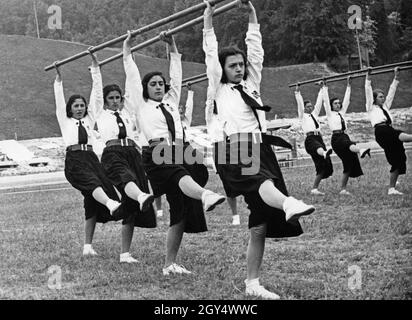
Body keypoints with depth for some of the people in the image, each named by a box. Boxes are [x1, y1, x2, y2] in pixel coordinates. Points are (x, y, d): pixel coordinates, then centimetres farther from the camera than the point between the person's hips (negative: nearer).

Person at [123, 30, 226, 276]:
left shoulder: (172, 101, 25)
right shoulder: (142, 105, 14)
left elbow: (176, 73, 25)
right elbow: (132, 75, 14)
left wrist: (173, 46, 25)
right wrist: (127, 50, 19)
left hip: (180, 152, 5)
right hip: (158, 154, -5)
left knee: (180, 212, -1)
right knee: (182, 176, -38)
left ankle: (170, 264, 2)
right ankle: (205, 195, -71)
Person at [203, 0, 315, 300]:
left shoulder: (251, 84, 25)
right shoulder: (219, 90, 14)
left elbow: (256, 50, 21)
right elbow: (211, 55, 9)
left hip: (260, 149, 5)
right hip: (233, 151, -5)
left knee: (260, 226, 1)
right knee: (261, 181, -38)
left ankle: (253, 284, 5)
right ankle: (288, 203, -69)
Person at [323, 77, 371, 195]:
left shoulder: (342, 112, 23)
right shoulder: (330, 114, 8)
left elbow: (347, 100, 24)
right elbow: (326, 100, 2)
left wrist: (348, 86, 25)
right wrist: (325, 87, 2)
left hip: (344, 136, 7)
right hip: (336, 138, -7)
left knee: (349, 165, -3)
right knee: (349, 144, -39)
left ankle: (343, 189, -2)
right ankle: (360, 150, -74)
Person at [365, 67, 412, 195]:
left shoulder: (385, 106, 30)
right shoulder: (371, 107, 14)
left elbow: (392, 91, 31)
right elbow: (368, 91, 6)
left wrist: (396, 77, 30)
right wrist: (368, 77, 3)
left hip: (389, 131, 6)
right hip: (381, 131, -6)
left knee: (398, 161, -1)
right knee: (398, 136, -34)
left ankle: (391, 188, 0)